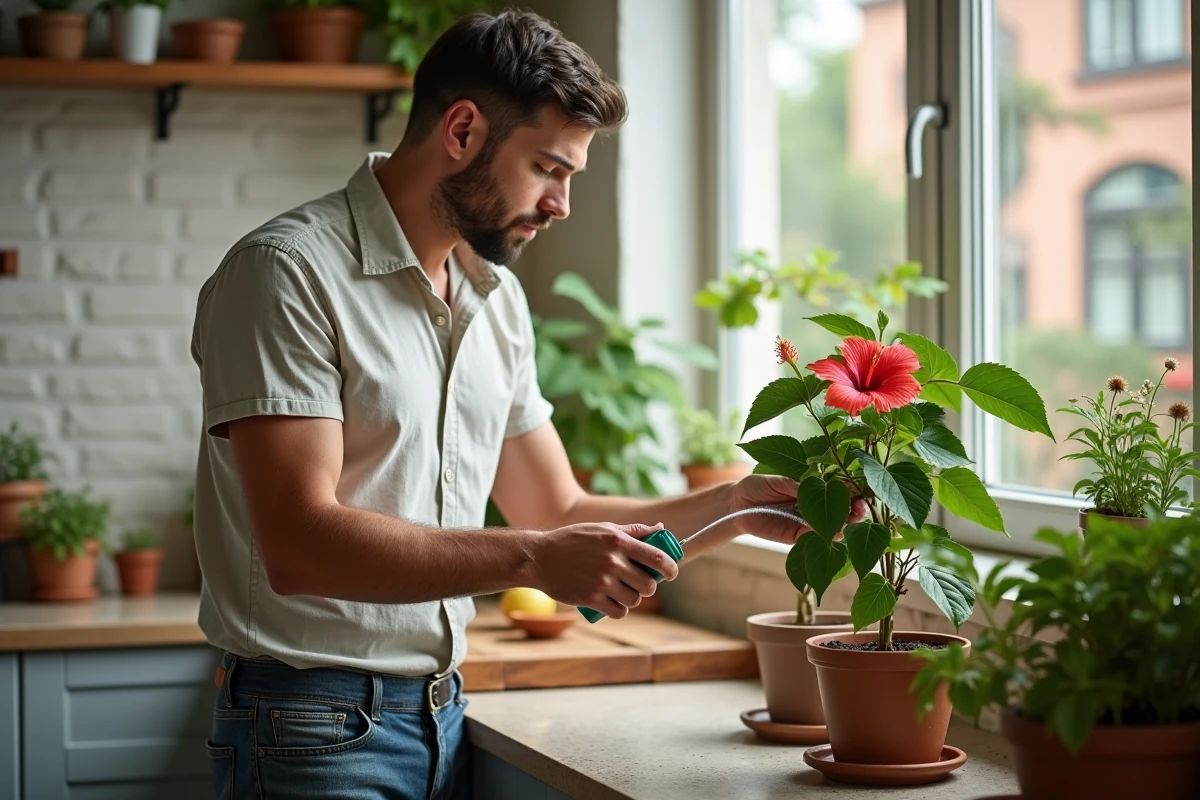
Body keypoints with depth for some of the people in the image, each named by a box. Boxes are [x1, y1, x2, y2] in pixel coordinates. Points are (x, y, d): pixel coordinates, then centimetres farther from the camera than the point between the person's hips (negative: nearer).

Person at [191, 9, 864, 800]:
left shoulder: (498, 298, 11)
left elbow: (558, 513, 15)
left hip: (441, 712, 7)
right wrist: (531, 559, -28)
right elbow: (299, 544, -23)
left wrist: (733, 506, 2)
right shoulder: (288, 272, -14)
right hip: (317, 729, -7)